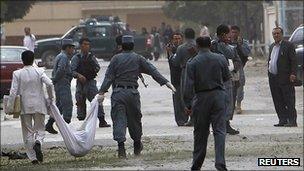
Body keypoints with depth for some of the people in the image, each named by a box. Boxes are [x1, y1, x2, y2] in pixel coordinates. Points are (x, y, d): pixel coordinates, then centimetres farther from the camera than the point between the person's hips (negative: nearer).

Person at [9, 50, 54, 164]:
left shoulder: (17, 74, -3)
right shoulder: (39, 72, -3)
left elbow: (13, 91, -7)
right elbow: (49, 84, -15)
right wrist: (50, 97, 0)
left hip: (25, 106, 0)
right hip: (39, 106, 0)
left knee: (28, 131, 9)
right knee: (40, 129, 11)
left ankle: (33, 158, 4)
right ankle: (38, 143, -22)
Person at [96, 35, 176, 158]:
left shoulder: (116, 59, 3)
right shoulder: (138, 59, 5)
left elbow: (109, 77, -3)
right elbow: (153, 71, 1)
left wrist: (102, 92, -5)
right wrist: (166, 82, 0)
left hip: (118, 93, -1)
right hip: (132, 93, 1)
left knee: (119, 120, -4)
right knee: (134, 119, 15)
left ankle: (121, 147, -18)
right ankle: (137, 146, 29)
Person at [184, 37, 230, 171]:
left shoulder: (192, 63, -6)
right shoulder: (220, 59, -1)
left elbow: (189, 85, -9)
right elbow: (227, 77, 11)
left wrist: (188, 104, -4)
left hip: (201, 97, 0)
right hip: (218, 95, 0)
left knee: (200, 132, 10)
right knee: (219, 130, -1)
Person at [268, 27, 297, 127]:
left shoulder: (288, 45, -4)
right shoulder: (272, 46, 18)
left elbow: (293, 61, -9)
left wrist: (292, 74, -18)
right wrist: (269, 72, 14)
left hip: (285, 78, -7)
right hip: (273, 78, 7)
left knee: (289, 100, -5)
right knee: (278, 102, 8)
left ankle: (292, 121, -5)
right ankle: (282, 120, 13)